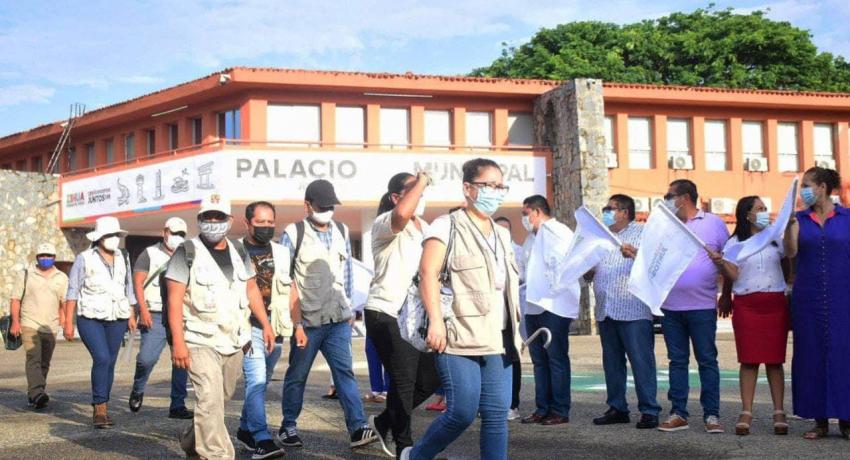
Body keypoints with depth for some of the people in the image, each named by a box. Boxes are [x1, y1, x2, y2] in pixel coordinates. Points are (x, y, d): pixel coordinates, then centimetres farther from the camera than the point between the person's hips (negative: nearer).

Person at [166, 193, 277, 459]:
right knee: (210, 399, -14)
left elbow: (251, 290, 18)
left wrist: (266, 324, 9)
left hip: (235, 341, 6)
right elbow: (174, 299, -11)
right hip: (200, 341, -6)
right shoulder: (187, 252, -7)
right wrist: (178, 342, -18)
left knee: (222, 398, 14)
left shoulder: (239, 252, 11)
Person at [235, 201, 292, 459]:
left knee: (260, 382, 13)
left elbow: (291, 290, 16)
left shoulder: (282, 253, 12)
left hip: (276, 328, 5)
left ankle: (245, 429, 28)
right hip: (248, 326, -5)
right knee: (256, 380, -15)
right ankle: (262, 439, -17)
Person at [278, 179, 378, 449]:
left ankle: (358, 428, -10)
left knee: (345, 372, -5)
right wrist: (294, 322, -6)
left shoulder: (342, 232, 11)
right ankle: (288, 427, 20)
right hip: (306, 320, -3)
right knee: (297, 376, 8)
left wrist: (349, 309, 16)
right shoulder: (293, 234, -4)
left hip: (338, 319, 3)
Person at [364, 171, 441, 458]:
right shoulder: (384, 224, -12)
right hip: (386, 315, -8)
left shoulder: (425, 228, 16)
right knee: (404, 379, -8)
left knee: (430, 377, 9)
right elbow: (402, 213, -37)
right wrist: (421, 182, -24)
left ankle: (385, 421, 28)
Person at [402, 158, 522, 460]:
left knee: (497, 415, 0)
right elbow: (428, 273, -11)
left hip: (498, 341, 7)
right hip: (460, 338, -7)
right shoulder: (448, 226, -1)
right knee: (463, 412, -10)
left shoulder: (501, 234, 21)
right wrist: (435, 320, -21)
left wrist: (514, 329, 20)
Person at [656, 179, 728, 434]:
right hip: (670, 306, 4)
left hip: (702, 306, -3)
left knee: (707, 360, 0)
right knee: (677, 361, 7)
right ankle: (678, 413, 12)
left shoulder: (714, 223, 4)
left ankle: (712, 415, 4)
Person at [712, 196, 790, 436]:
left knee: (774, 360, 2)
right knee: (749, 360, -3)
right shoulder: (734, 243, 4)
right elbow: (732, 275, -4)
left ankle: (779, 412, 5)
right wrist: (721, 263, -17)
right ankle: (746, 413, -1)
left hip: (775, 304, 2)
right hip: (746, 305, -2)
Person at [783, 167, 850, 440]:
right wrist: (789, 227, -21)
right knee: (812, 356, 3)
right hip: (808, 300, 2)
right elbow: (790, 252, -6)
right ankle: (820, 421, 10)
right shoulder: (800, 219, 7)